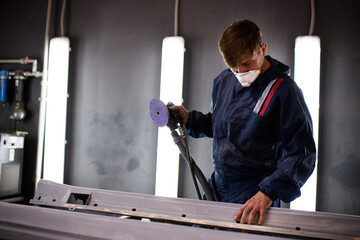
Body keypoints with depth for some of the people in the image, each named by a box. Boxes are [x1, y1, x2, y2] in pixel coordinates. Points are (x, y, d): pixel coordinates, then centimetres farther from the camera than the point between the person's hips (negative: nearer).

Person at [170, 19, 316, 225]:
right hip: (217, 191, 6)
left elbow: (301, 153, -17)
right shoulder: (224, 81, 6)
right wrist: (189, 119, 4)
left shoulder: (284, 91, -14)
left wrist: (268, 193, -27)